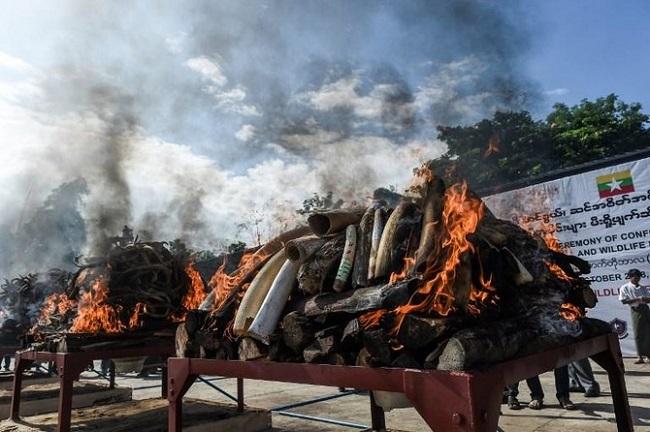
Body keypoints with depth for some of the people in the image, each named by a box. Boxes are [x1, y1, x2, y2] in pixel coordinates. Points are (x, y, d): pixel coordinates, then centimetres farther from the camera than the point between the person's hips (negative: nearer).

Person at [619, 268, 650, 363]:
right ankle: (640, 356, 2)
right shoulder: (625, 288, 0)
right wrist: (637, 299, -17)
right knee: (638, 334, -2)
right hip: (635, 310, -4)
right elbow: (624, 301, -8)